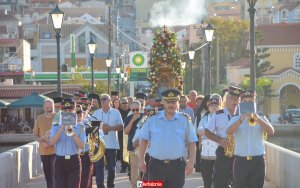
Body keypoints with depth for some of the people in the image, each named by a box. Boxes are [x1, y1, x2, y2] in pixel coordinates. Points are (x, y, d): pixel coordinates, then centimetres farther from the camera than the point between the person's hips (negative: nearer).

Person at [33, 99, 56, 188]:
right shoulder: (39, 118, 6)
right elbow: (35, 134, 8)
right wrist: (42, 141, -12)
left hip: (56, 150, -3)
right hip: (44, 150, 3)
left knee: (54, 173, -9)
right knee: (47, 172, 12)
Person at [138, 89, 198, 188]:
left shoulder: (185, 120, 2)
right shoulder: (152, 119, 3)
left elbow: (192, 143, 2)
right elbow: (144, 141, 7)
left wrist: (191, 163, -6)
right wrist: (141, 161, 2)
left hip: (177, 166, 0)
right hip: (156, 165, 0)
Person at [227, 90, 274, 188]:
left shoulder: (261, 118, 10)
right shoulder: (235, 119, 7)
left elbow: (271, 132, -6)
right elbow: (229, 132, -11)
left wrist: (258, 119, -18)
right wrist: (241, 119, -21)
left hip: (258, 160, 1)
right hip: (240, 160, -1)